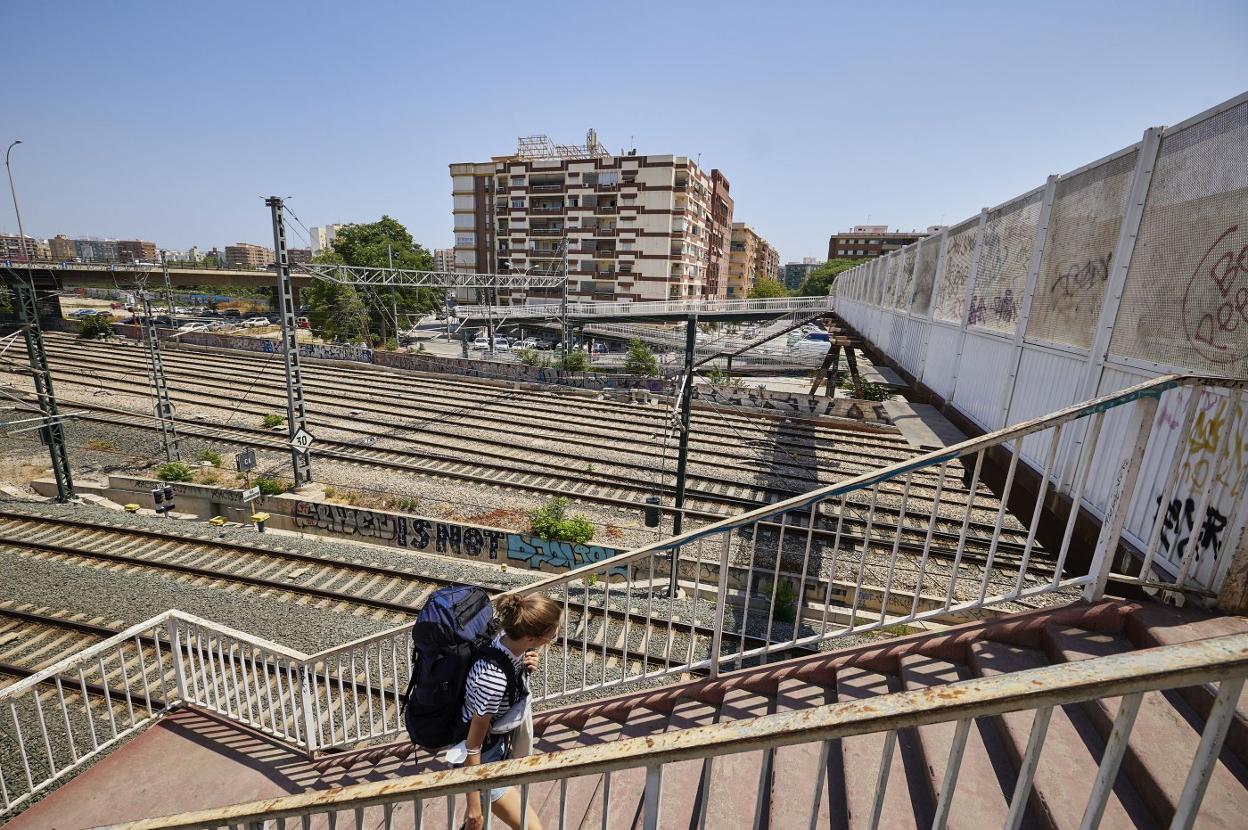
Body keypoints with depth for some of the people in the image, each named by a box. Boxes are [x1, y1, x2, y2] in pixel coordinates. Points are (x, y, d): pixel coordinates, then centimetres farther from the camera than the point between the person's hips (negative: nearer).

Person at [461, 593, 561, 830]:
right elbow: (473, 745, -25)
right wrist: (474, 804, -13)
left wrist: (526, 666, -16)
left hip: (498, 746, 8)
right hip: (482, 763, -8)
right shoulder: (493, 679, -38)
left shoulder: (507, 639, -18)